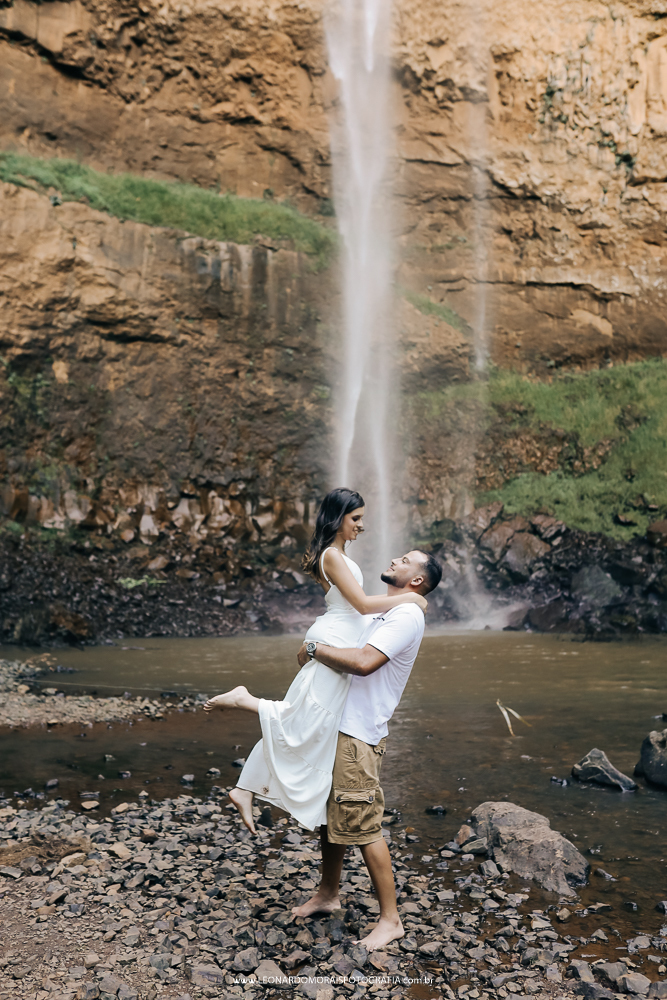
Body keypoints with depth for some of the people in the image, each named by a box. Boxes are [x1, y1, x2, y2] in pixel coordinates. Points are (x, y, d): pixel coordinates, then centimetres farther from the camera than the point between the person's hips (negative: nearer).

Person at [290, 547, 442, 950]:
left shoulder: (407, 615, -15)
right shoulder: (381, 611, 16)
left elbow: (363, 662, -26)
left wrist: (314, 648, -16)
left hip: (358, 735, -9)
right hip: (337, 725, 10)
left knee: (363, 826, -4)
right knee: (329, 814, 19)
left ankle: (390, 918, 10)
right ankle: (329, 893, 36)